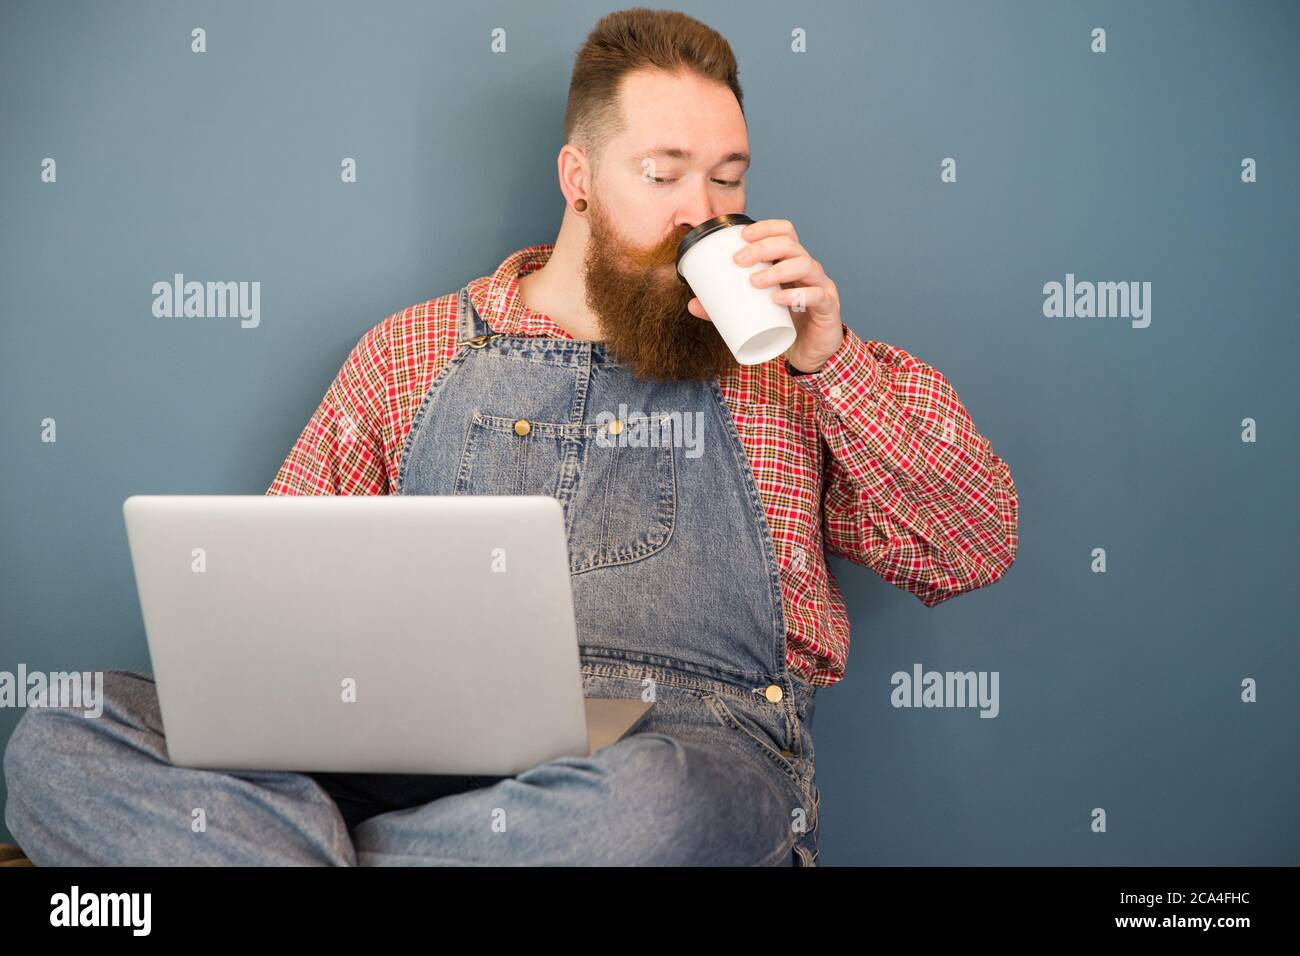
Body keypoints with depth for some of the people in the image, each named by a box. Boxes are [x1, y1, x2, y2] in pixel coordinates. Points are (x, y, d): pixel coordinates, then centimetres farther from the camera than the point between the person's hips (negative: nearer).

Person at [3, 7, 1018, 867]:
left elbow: (976, 549, 10)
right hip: (425, 740, 2)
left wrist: (831, 358, -2)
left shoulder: (777, 357, 15)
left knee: (645, 801, -41)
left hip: (696, 740, -1)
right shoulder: (412, 351, 18)